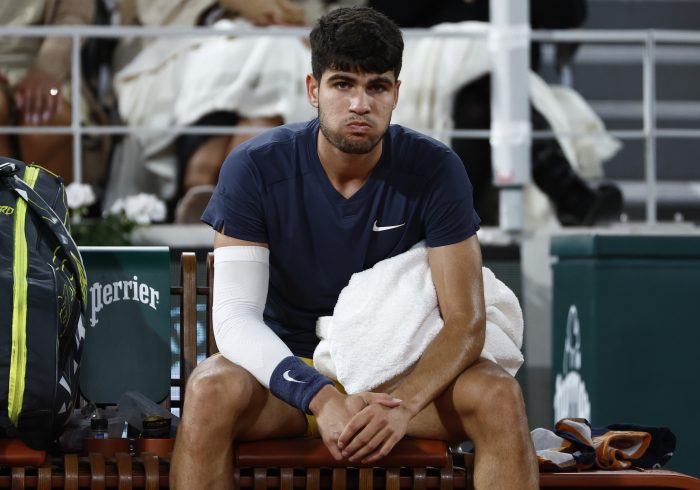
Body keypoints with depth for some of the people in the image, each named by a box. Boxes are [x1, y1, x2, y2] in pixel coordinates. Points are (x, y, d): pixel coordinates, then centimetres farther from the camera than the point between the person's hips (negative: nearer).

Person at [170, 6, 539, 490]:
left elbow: (466, 321, -16)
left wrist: (405, 403, -36)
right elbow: (235, 315, -21)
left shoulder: (434, 169, -11)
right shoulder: (256, 167, -14)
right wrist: (322, 399, -38)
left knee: (500, 395, -28)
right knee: (211, 390, -34)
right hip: (289, 366, -1)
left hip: (399, 369, 1)